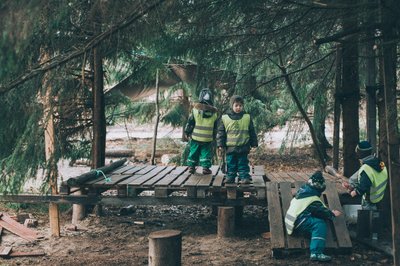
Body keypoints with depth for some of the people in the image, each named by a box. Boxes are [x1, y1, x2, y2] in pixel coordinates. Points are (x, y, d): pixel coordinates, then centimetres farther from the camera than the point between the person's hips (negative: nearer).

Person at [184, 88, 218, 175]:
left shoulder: (195, 109, -8)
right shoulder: (214, 112, -2)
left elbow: (190, 123, -3)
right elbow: (215, 127, 7)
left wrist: (187, 133, 9)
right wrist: (214, 136, 18)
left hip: (196, 137, 0)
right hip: (208, 138, 0)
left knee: (193, 151, 12)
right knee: (206, 152, 9)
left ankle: (191, 167, 17)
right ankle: (205, 167, 5)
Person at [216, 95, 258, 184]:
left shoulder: (247, 117, 3)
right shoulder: (225, 118, 0)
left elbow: (252, 132, 9)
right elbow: (221, 133, 4)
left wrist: (254, 143, 9)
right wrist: (220, 145, 0)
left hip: (243, 147, 0)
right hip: (230, 147, 0)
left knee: (243, 163, 5)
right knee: (231, 164, 7)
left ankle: (245, 177, 11)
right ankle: (230, 177, 17)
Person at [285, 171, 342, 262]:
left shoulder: (303, 190, 14)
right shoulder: (313, 199, -14)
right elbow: (322, 211, -7)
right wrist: (333, 214, 11)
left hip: (291, 219, 10)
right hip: (298, 223, -10)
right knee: (320, 224, -23)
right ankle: (316, 253, -35)